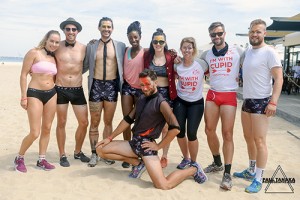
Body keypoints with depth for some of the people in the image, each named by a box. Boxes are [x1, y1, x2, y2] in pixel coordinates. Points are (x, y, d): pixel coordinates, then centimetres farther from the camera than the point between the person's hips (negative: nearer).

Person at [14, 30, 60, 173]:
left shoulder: (54, 58, 10)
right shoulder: (34, 53, -7)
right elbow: (23, 74, -8)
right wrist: (23, 97, -11)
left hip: (51, 94, 6)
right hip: (35, 94, -6)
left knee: (47, 129, 10)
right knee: (34, 133, -7)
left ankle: (41, 160, 24)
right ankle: (19, 158, 17)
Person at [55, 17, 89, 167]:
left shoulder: (84, 48, 1)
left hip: (78, 90, 2)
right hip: (60, 90, -2)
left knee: (84, 123, 4)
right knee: (61, 123, 7)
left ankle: (78, 152, 26)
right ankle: (62, 155, 22)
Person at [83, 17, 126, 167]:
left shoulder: (120, 46, 4)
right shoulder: (91, 46, 6)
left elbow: (123, 65, 10)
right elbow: (85, 66, 12)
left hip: (112, 86, 0)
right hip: (96, 85, 0)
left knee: (108, 122, 8)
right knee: (94, 123, 5)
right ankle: (94, 153, 17)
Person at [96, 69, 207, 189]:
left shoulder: (161, 103, -14)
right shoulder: (141, 99, 11)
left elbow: (175, 129, -23)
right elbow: (128, 119, 16)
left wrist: (158, 146, -15)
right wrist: (110, 138, 14)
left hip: (147, 145, -8)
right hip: (134, 142, 8)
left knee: (163, 185, -18)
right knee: (101, 149, 5)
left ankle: (193, 169, 10)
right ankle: (138, 164, 12)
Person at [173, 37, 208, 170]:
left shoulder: (201, 64, -11)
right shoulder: (177, 65, -4)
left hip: (196, 103, -2)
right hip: (180, 102, 2)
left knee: (191, 133, -5)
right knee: (179, 132, 1)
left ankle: (193, 162, 19)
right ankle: (186, 158, 26)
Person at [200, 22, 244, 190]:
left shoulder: (237, 50, 1)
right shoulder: (206, 54, 9)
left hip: (229, 96, -4)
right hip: (212, 95, 4)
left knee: (227, 134, -5)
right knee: (209, 131, 8)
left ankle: (227, 173, 2)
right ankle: (217, 163, 29)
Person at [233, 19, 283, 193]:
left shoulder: (269, 52, -11)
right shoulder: (248, 51, 12)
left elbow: (279, 78, -16)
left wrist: (273, 102, -23)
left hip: (261, 102, -8)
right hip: (247, 100, 8)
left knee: (259, 140, -4)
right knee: (249, 138, 16)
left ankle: (258, 179, 6)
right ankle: (251, 171, 31)